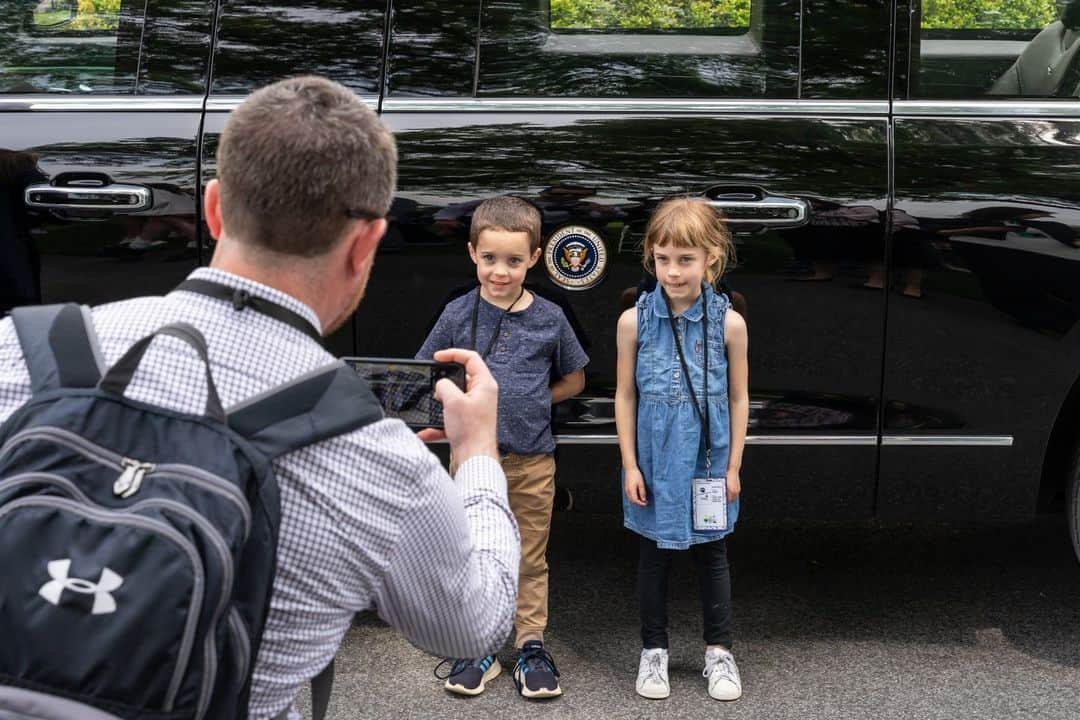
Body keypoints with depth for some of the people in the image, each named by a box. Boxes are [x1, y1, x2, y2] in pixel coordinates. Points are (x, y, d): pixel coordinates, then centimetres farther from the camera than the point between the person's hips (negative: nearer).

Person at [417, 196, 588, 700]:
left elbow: (573, 380, 10)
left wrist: (527, 402, -2)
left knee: (530, 561, 10)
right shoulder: (458, 315, -3)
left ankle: (530, 648, 22)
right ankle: (478, 650, 21)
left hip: (532, 459, 0)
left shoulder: (548, 318, -2)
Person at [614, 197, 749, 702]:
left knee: (711, 555, 12)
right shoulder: (635, 321, -8)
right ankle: (653, 649, 26)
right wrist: (629, 464, -4)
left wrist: (733, 466, 1)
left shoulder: (729, 323, -8)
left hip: (708, 465, 0)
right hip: (655, 466, 0)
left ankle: (718, 650, 27)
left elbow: (738, 398, 0)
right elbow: (625, 396, -1)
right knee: (654, 555, 11)